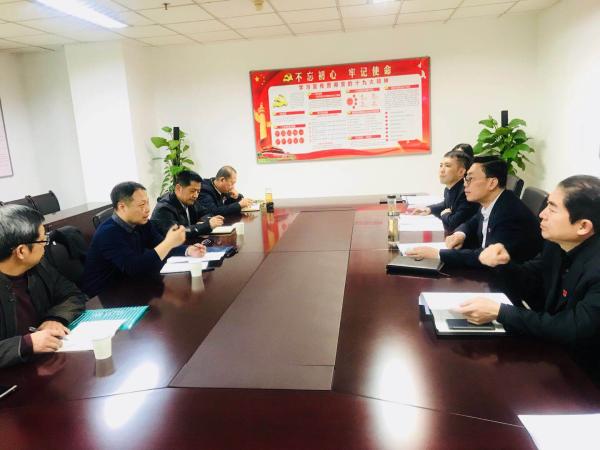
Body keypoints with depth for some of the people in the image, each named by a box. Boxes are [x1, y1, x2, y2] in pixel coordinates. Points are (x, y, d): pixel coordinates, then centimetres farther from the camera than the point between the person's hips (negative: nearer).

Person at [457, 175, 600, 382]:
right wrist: (505, 263, -15)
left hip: (581, 372, -6)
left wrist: (499, 312, -30)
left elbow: (574, 331, -29)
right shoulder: (557, 243, -5)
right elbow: (529, 285, 6)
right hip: (550, 346, 6)